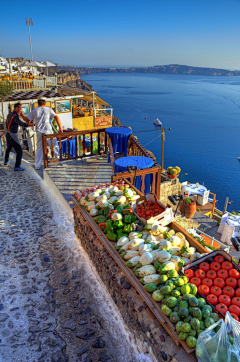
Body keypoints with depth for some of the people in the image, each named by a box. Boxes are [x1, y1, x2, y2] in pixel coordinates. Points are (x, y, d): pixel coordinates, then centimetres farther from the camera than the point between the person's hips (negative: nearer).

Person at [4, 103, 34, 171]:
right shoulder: (15, 115, -17)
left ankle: (6, 161, 47)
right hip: (13, 135, -10)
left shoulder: (9, 114, 11)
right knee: (19, 151, -10)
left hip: (8, 134, 10)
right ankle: (17, 166, -16)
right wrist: (28, 124, -38)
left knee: (8, 148, 30)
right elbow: (21, 123, -31)